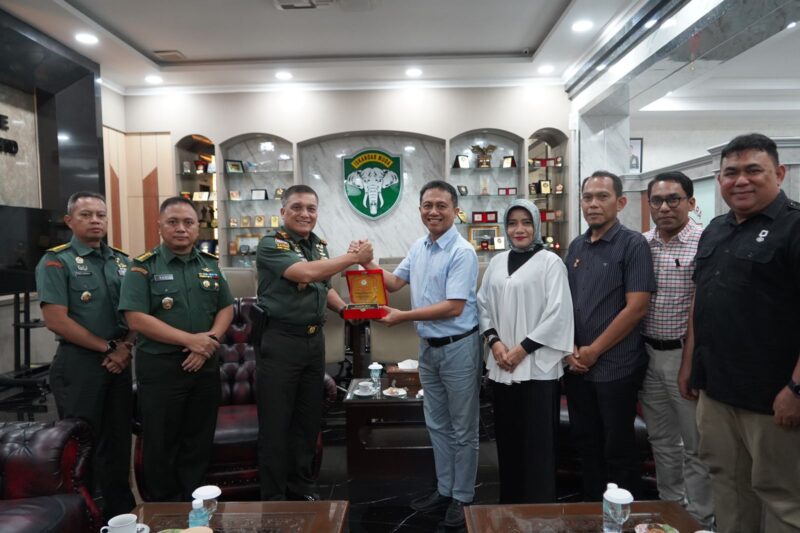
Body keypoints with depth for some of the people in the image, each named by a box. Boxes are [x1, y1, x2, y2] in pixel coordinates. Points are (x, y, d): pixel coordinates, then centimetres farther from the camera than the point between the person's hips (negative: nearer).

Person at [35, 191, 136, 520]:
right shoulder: (56, 262, -6)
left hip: (119, 361, 5)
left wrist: (125, 347, -6)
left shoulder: (122, 261, 11)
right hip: (78, 363, -5)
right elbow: (56, 321, -14)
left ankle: (120, 510, 27)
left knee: (118, 438, 13)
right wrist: (107, 348, -12)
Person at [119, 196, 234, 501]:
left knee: (199, 441, 13)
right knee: (161, 443, 8)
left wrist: (209, 340, -11)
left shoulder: (210, 264, 8)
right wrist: (190, 340, -16)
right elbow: (136, 318, -14)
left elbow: (226, 308, 8)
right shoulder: (144, 266, -5)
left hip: (205, 364, 4)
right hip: (160, 366, -4)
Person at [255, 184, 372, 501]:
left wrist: (344, 309, 6)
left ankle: (302, 488, 33)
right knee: (275, 423, 3)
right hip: (279, 341, -7)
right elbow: (305, 273, -28)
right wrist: (354, 257, -23)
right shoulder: (271, 244, -12)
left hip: (314, 340, 7)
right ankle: (273, 497, 18)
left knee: (308, 420, 16)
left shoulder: (319, 245, 11)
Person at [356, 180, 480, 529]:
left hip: (458, 348, -7)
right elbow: (395, 281, 17)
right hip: (428, 347, 8)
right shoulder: (418, 247, 5)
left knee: (463, 429, 8)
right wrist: (367, 264, 1)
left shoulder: (462, 252, -18)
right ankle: (444, 489, 36)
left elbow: (454, 307, -23)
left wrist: (403, 316, -21)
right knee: (437, 425, 19)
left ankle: (463, 498, 25)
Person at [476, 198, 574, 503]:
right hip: (501, 366, 5)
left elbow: (557, 313, -11)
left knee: (537, 442, 2)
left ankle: (539, 505, 17)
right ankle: (509, 501, 29)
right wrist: (494, 341, -4)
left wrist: (523, 348, -13)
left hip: (537, 366, -5)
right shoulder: (497, 262, 11)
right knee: (507, 438, 13)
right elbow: (483, 305, 11)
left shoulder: (550, 262, -4)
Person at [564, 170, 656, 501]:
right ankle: (591, 507, 34)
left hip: (616, 367, -6)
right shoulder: (576, 246, 9)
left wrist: (593, 351, -12)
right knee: (585, 441, 17)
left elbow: (637, 307, -15)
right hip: (577, 365, 6)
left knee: (618, 449, 8)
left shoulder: (632, 244, -9)